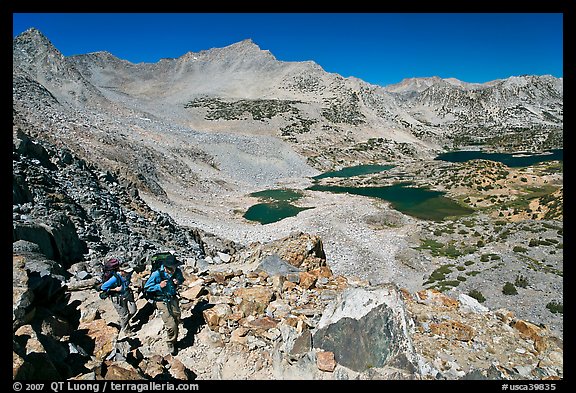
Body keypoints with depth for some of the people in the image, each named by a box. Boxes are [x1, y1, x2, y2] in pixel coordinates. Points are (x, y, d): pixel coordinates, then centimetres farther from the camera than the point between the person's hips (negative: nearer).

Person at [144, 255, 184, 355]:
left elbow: (182, 279, 10)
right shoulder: (157, 274, -23)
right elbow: (146, 288, -11)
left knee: (177, 321, 10)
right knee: (171, 325, -10)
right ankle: (171, 344, 17)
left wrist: (178, 282, -13)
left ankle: (174, 340, 38)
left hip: (173, 299, 4)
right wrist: (159, 286, -26)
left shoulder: (177, 271, -12)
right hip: (162, 302, -4)